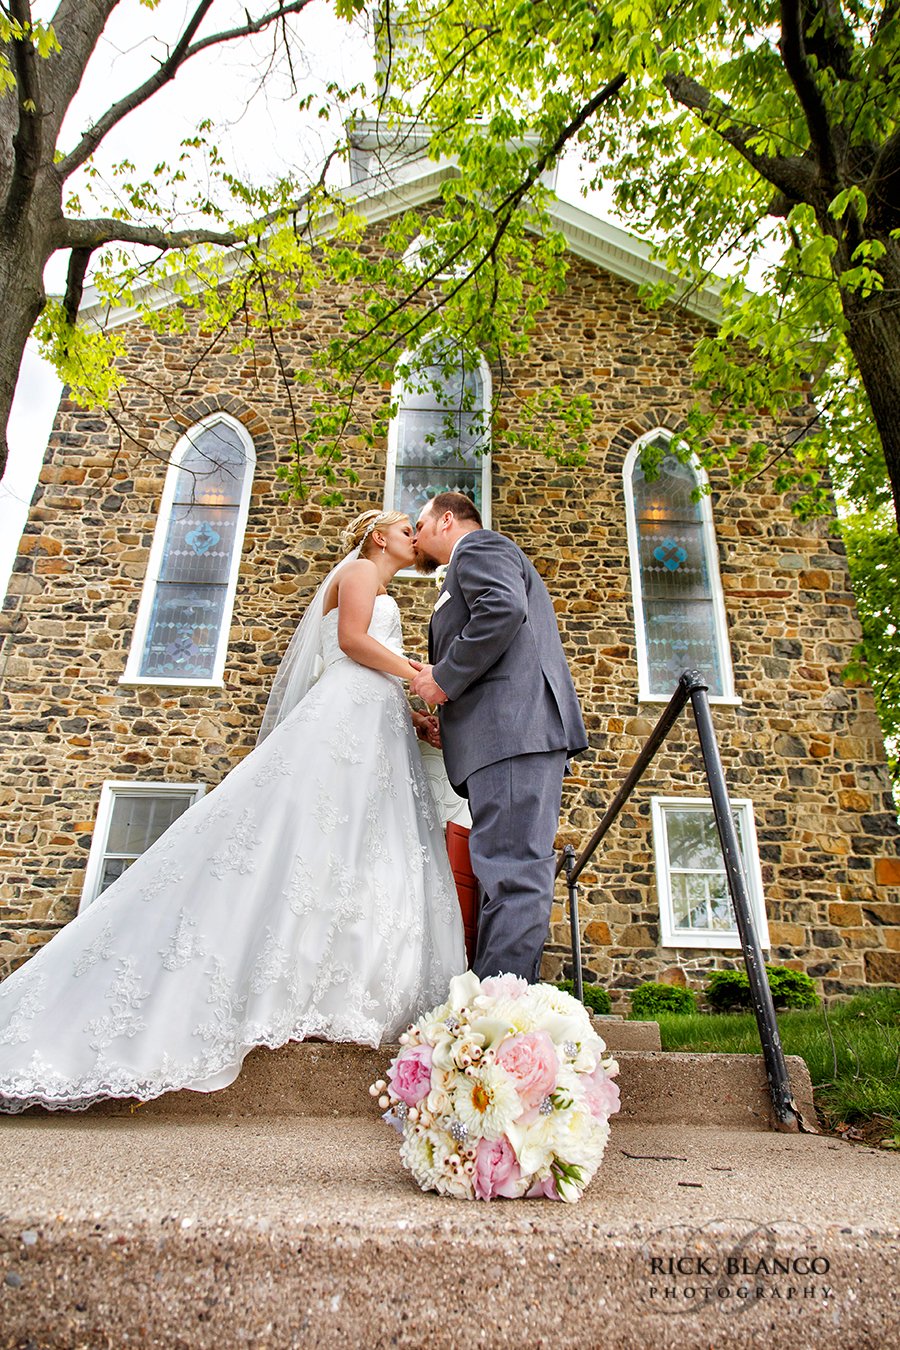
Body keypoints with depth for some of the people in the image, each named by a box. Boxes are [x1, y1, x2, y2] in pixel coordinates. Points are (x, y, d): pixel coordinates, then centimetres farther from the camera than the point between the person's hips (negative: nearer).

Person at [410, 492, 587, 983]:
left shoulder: (477, 546, 6)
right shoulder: (488, 554, 37)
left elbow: (503, 610, -16)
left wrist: (445, 678, -10)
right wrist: (448, 707, 20)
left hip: (513, 727, -11)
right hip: (512, 734, 11)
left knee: (512, 868, -15)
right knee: (510, 868, 6)